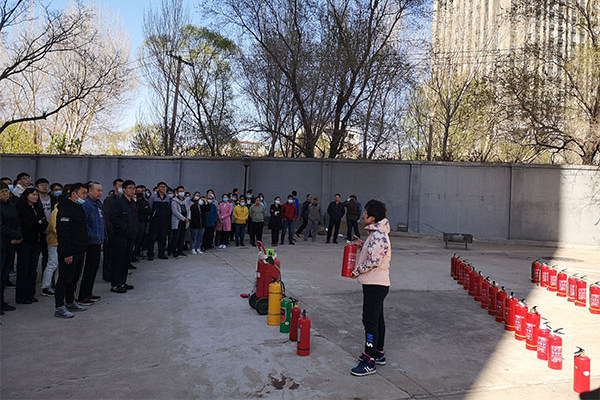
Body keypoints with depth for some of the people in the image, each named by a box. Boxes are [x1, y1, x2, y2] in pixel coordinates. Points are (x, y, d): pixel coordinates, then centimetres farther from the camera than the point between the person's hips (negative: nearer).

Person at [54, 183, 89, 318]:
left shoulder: (79, 207, 14)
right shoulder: (65, 209, -17)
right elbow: (63, 233, -22)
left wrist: (83, 248, 18)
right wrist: (67, 253, -24)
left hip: (79, 251, 10)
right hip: (68, 252, -10)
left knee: (74, 278, 17)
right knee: (65, 279, -3)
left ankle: (70, 303, 29)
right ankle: (59, 308, 5)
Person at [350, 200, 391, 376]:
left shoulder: (378, 236, -21)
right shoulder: (376, 233, 12)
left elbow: (374, 261, -27)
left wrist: (357, 270, -15)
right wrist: (361, 244, 10)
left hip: (376, 284, -11)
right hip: (375, 283, 11)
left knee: (370, 320, -7)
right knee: (377, 318, 19)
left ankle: (369, 361, -1)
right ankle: (378, 353, 32)